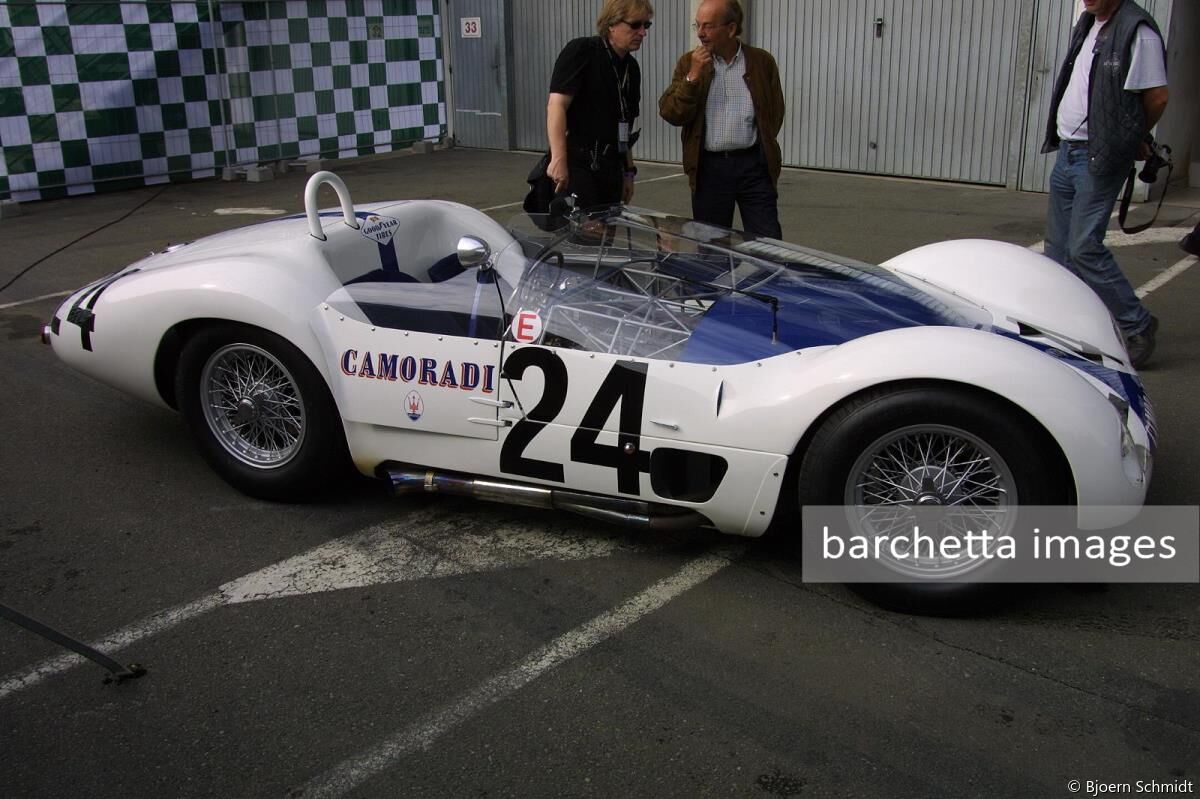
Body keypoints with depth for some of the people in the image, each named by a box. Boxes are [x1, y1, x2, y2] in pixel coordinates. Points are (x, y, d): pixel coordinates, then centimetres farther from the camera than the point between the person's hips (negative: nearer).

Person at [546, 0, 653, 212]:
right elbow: (557, 104, -18)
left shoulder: (631, 68, 13)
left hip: (611, 167, 7)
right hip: (577, 163, -7)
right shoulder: (581, 51, -8)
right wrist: (559, 159, -27)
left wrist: (628, 171, 19)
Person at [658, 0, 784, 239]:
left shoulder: (762, 62, 3)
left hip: (754, 165, -1)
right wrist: (693, 76, -14)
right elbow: (671, 114, -4)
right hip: (709, 167, 1)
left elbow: (775, 114, 10)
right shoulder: (689, 63, 4)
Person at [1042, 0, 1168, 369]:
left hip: (1099, 158, -9)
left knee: (1085, 248, -10)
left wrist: (1130, 139, 3)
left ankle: (1138, 327, 2)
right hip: (1067, 151, 9)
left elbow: (1157, 96, -13)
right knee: (1058, 248, 12)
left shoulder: (1137, 30, -14)